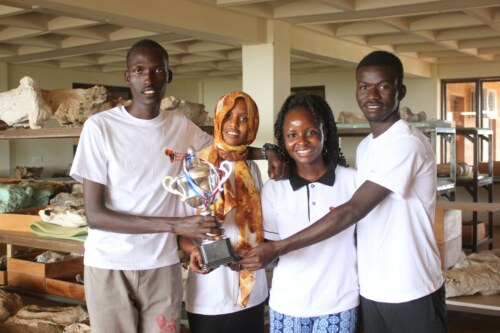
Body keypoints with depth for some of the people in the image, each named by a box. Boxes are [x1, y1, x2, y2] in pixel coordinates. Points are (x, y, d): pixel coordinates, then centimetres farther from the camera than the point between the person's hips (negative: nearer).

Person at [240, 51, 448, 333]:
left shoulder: (407, 144, -18)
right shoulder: (364, 147, 10)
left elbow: (353, 212, -23)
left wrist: (278, 248, -25)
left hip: (410, 292, -7)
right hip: (371, 290, 7)